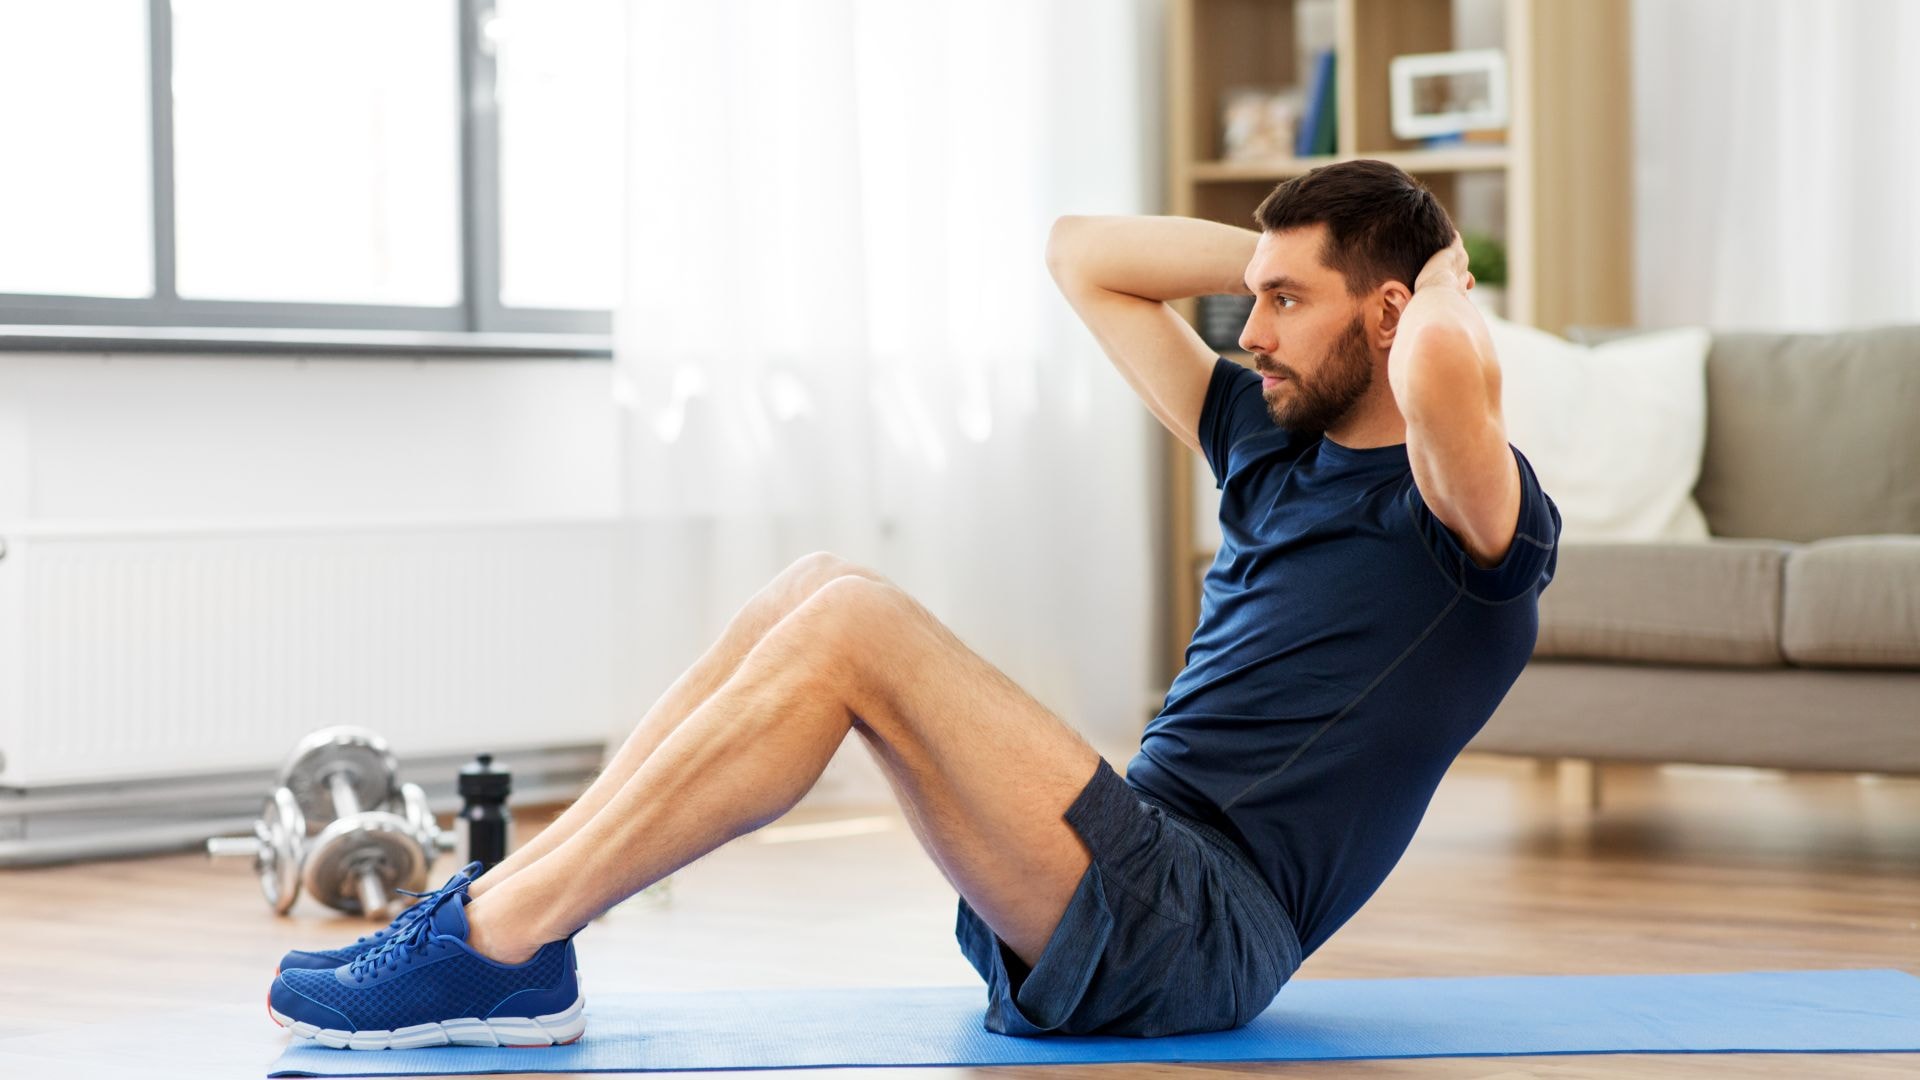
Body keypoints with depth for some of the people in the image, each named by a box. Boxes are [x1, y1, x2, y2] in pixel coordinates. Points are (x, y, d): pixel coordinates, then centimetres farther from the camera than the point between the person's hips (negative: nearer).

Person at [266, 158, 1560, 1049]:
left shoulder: (1465, 511, -4)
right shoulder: (1272, 446, 21)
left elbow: (1449, 373, -31)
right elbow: (1081, 254, 29)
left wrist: (1445, 289, -7)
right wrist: (1271, 254, 21)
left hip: (1195, 937, -9)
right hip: (1113, 891, 9)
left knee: (852, 628, -23)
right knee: (820, 589, -5)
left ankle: (496, 946, -23)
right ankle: (500, 920, -11)